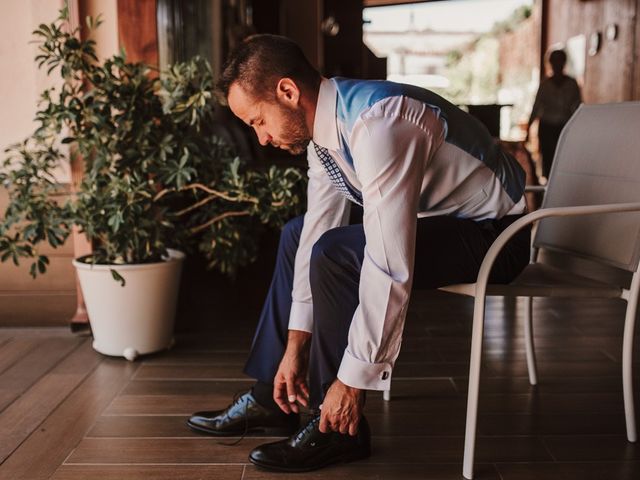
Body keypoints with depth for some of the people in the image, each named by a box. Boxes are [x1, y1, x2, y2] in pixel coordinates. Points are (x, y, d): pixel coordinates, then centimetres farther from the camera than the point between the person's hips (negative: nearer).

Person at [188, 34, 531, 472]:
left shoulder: (376, 124, -31)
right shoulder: (322, 125, -3)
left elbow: (388, 267, -34)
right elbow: (318, 230, 2)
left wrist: (353, 381, -27)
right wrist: (295, 344, -1)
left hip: (490, 234, -9)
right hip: (435, 216, 10)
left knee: (337, 254, -28)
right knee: (298, 235, 14)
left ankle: (340, 429, -10)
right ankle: (271, 400, 17)